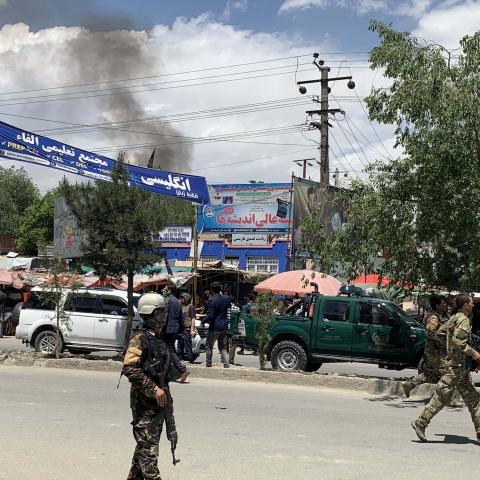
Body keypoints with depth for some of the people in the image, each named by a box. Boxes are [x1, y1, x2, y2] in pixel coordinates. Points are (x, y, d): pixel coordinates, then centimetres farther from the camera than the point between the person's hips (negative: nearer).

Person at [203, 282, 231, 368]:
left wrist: (203, 321, -6)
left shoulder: (212, 300, -17)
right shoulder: (226, 299, 4)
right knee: (223, 347, 14)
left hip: (215, 327, -6)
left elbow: (210, 315, -20)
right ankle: (226, 363, 4)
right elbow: (228, 309, 18)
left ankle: (208, 363, 14)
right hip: (224, 327, 6)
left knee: (209, 346, 9)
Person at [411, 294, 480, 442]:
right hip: (455, 366, -10)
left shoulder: (454, 318, 13)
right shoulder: (464, 320, -15)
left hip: (460, 367, 10)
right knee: (441, 397, -5)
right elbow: (459, 341, -26)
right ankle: (420, 423, 2)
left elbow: (439, 333, 22)